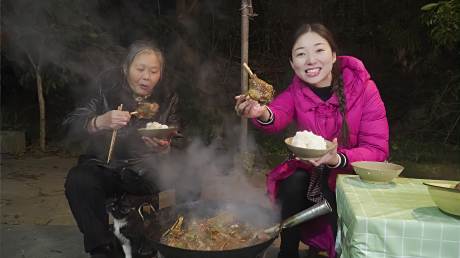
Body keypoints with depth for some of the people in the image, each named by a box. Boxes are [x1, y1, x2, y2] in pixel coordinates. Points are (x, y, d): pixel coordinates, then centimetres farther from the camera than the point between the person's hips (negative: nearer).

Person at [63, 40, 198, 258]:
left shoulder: (167, 99, 1)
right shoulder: (107, 88, -5)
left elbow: (178, 147, -2)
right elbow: (72, 127, -11)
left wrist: (165, 148, -27)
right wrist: (101, 122, -33)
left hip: (148, 171, 1)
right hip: (105, 168, -1)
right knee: (78, 180, -30)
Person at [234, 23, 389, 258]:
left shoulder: (363, 88, -18)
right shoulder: (297, 90, -9)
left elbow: (377, 150, -20)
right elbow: (278, 116, -30)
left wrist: (338, 159, -40)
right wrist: (263, 114, -55)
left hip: (354, 171, -2)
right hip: (312, 170, 3)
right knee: (292, 183, -26)